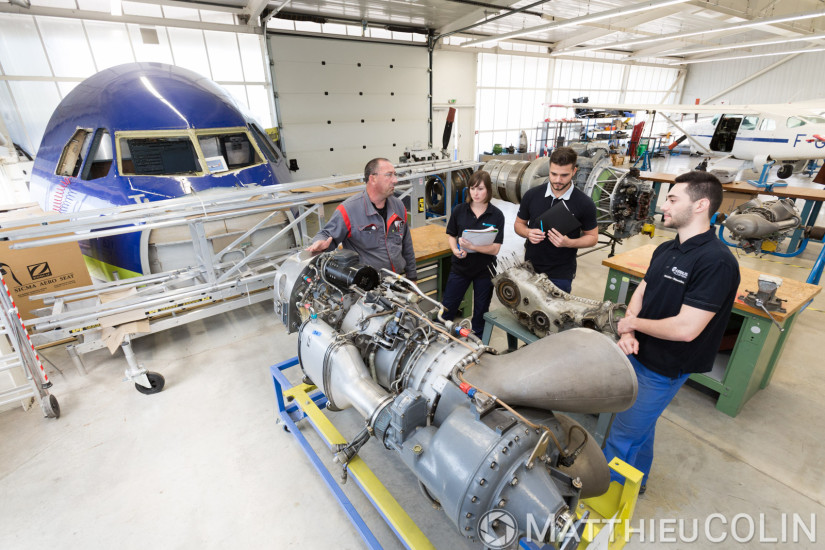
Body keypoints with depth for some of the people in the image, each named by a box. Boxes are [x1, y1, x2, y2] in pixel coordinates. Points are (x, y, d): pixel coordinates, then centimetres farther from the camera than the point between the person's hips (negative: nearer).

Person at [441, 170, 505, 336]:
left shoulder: (497, 215, -9)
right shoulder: (459, 210, -4)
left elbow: (495, 248, -14)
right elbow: (450, 235, 5)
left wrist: (471, 246, -29)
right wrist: (455, 250, -16)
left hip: (484, 270, -1)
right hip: (460, 267, 1)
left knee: (480, 312, 16)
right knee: (446, 309, 7)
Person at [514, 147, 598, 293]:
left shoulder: (585, 204, -9)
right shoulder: (532, 195, -4)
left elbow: (592, 237, 0)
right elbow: (519, 223, 8)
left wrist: (569, 243, -20)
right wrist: (528, 233, -15)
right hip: (530, 269, 2)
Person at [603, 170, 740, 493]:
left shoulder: (716, 262, -23)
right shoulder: (665, 249, 4)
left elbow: (685, 328, -28)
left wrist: (632, 323, -14)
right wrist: (627, 332, -11)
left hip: (662, 369, -8)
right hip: (636, 355, 8)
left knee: (623, 436, 5)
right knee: (641, 425, 26)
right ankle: (636, 481, 48)